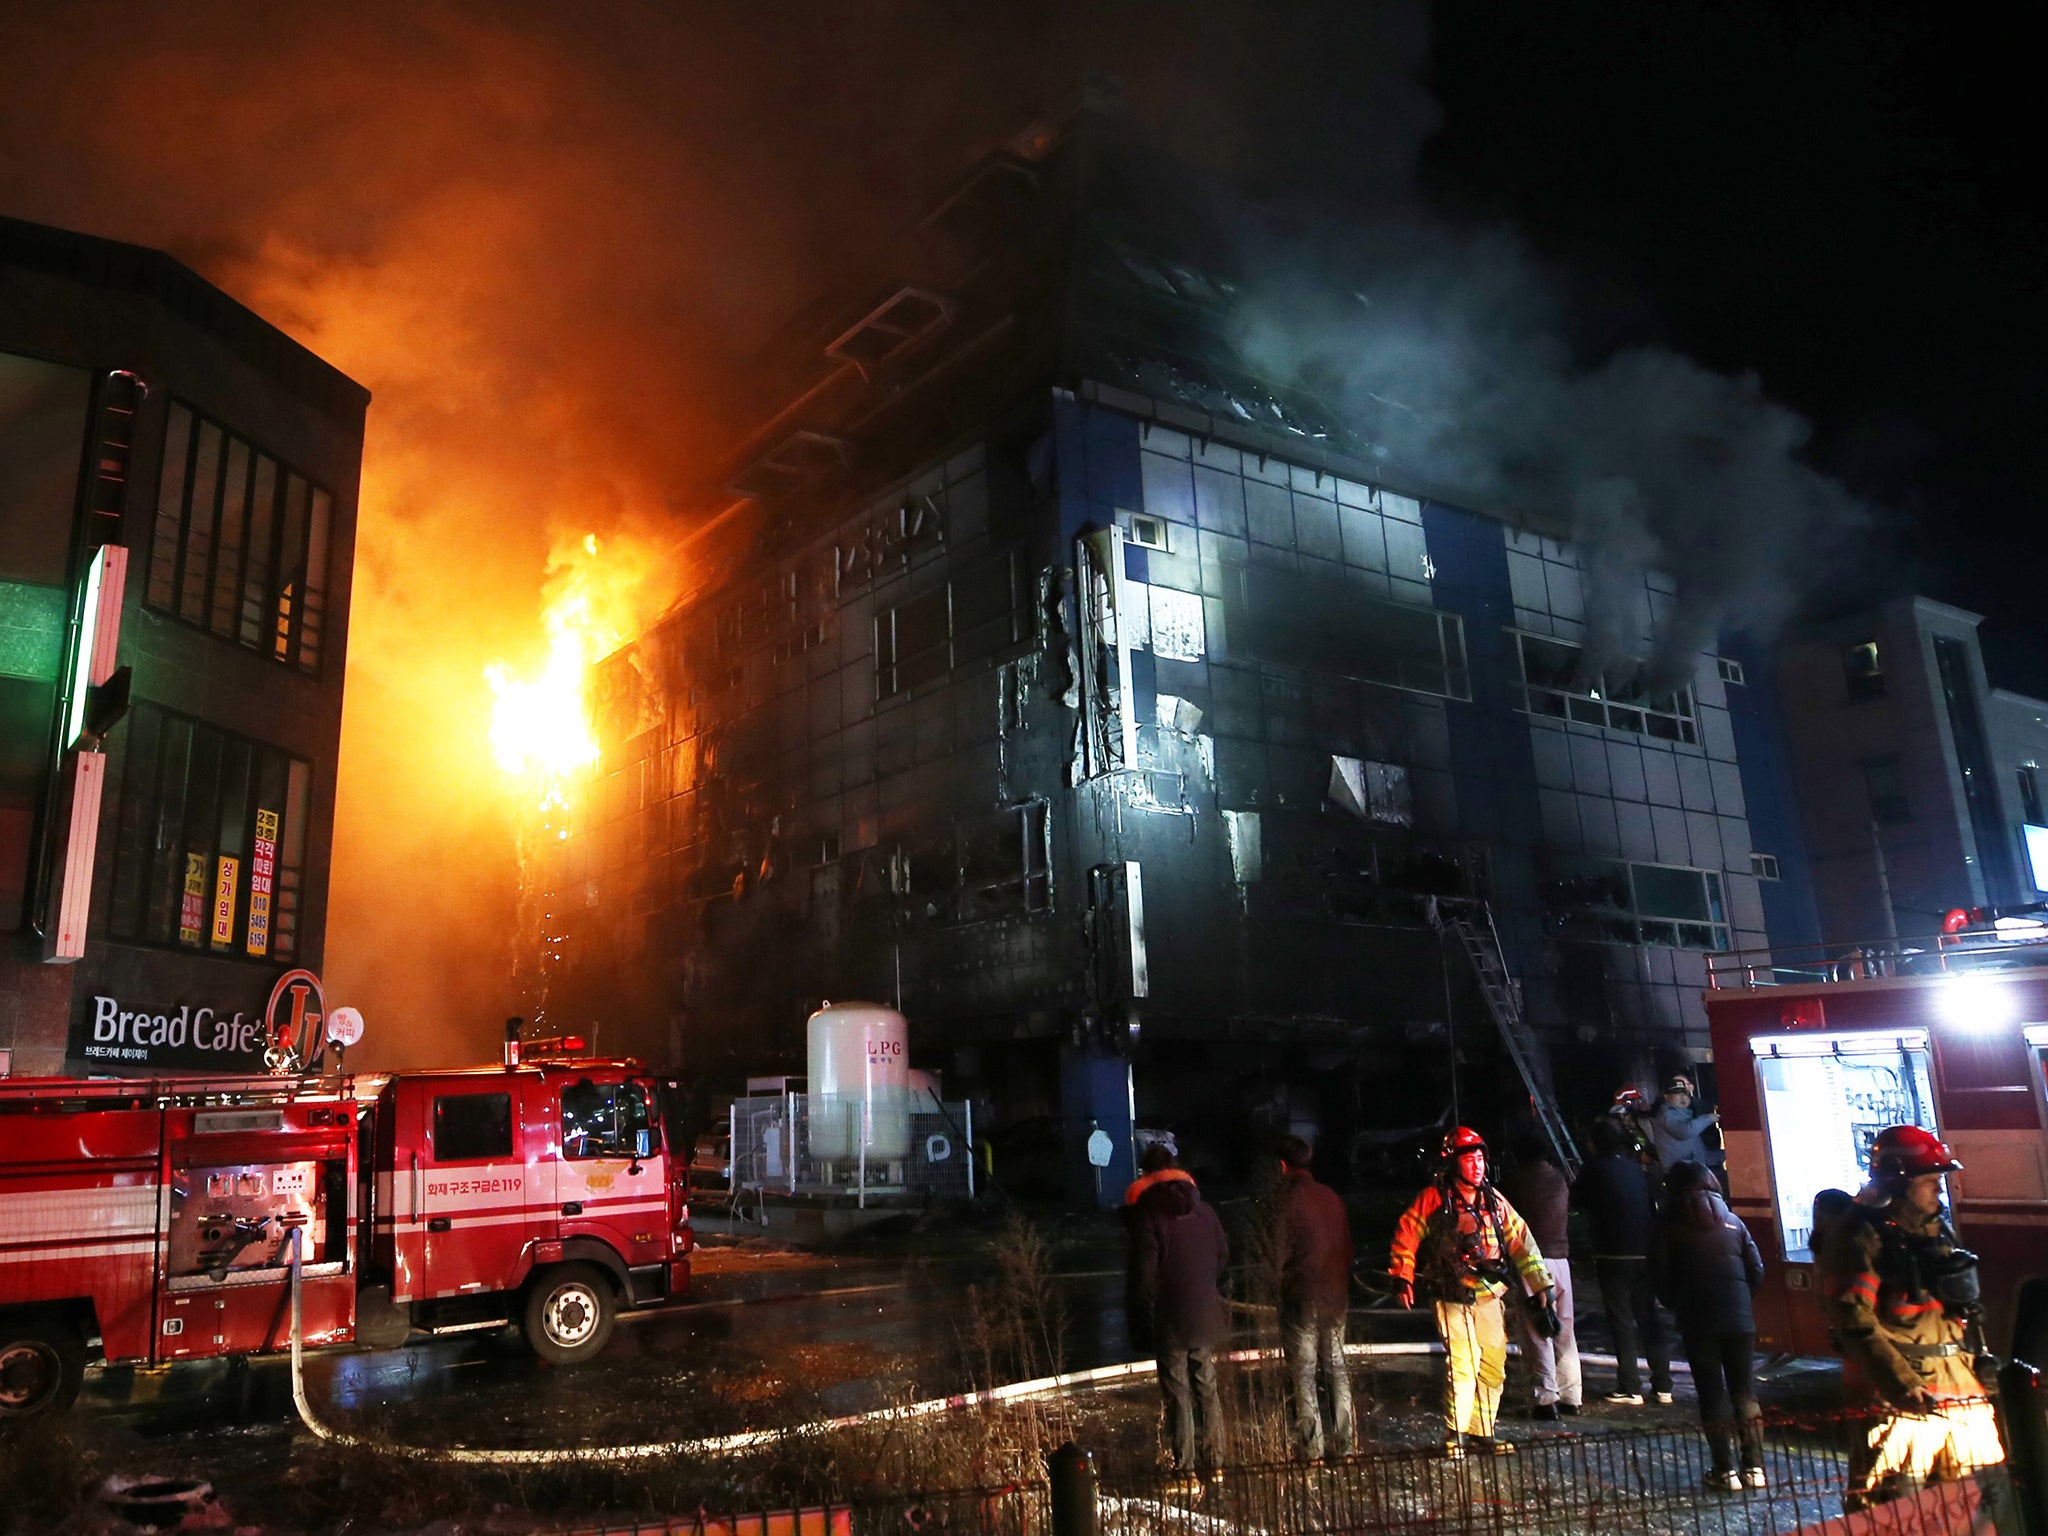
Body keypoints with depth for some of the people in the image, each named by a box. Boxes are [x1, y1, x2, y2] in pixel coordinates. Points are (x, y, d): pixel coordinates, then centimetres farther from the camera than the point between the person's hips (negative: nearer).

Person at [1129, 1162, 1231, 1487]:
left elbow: (1144, 1271, -14)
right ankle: (1215, 1462, 22)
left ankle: (1186, 1469, 8)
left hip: (1170, 1320, -5)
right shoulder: (1204, 1213, 3)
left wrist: (1143, 1318, -5)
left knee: (1178, 1392, 4)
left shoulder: (1148, 1216, -13)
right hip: (1206, 1316, 5)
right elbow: (1223, 1256, 9)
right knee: (1207, 1387, 16)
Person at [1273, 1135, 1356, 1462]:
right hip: (1337, 1295, 6)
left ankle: (1310, 1448, 2)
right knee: (1337, 1368, 14)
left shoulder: (1289, 1199, -12)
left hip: (1301, 1297, -6)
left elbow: (1281, 1251, -13)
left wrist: (1276, 1286, 2)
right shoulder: (1331, 1196, 7)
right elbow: (1347, 1246, 11)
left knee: (1303, 1374, 1)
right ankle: (1345, 1445, 17)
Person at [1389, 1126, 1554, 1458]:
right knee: (1463, 1364, -13)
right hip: (1453, 1298, -5)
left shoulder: (1494, 1200, 7)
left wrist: (1540, 1284, 7)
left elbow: (1520, 1239, 10)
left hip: (1489, 1297, 5)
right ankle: (1454, 1435, 1)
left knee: (1493, 1366, 9)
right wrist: (1402, 1278, -7)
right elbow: (1405, 1235, -3)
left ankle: (1483, 1433, 26)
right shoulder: (1433, 1199, -7)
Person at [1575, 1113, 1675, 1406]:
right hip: (1645, 1253, 5)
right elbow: (1654, 1205, 13)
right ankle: (1662, 1385, 16)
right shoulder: (1638, 1168, 10)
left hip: (1613, 1253, -5)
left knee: (1621, 1319, 0)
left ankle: (1630, 1388, -1)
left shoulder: (1594, 1167, -5)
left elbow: (1579, 1201, 3)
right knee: (1649, 1316, 13)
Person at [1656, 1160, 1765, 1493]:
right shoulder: (1733, 1221, 10)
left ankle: (1726, 1470, 3)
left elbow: (1663, 1278, -2)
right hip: (1739, 1318, 3)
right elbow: (1756, 1269, 6)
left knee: (1712, 1393, 3)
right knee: (1745, 1391, 12)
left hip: (1697, 1320, -3)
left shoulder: (1670, 1227, 1)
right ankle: (1754, 1467, 14)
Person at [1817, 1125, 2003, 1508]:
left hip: (1962, 1389, 8)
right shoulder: (1861, 1236, -10)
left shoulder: (1937, 1229, 16)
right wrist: (1903, 1385, -25)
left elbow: (1965, 1308, 24)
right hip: (1904, 1398, -8)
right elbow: (1855, 1321, -18)